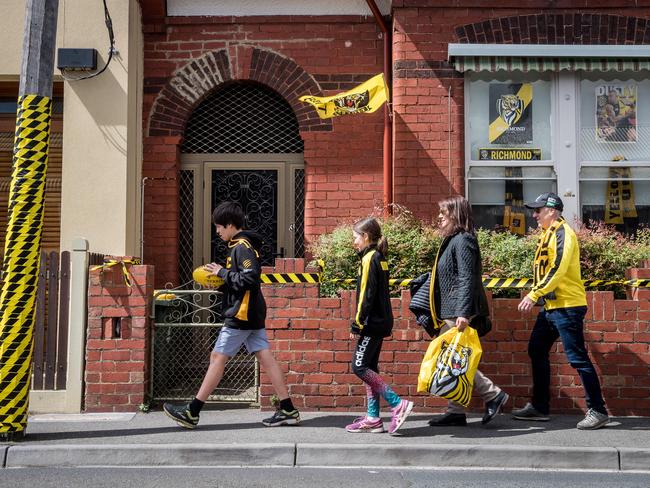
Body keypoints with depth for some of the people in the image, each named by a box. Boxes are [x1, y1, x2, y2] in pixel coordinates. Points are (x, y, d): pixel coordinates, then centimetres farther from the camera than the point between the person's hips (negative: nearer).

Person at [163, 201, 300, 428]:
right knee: (265, 358, 6)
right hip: (253, 314, 10)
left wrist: (223, 272, -15)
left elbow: (250, 278, -24)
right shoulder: (242, 246, 17)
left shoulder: (242, 247, -14)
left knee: (217, 358, -4)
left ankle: (191, 412, 2)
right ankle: (288, 410, 5)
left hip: (241, 314, -10)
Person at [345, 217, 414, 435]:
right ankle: (372, 418, 11)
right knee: (369, 367, 10)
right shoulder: (379, 258, 15)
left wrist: (357, 325, -17)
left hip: (372, 323, -10)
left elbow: (366, 295, -18)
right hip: (381, 322, 10)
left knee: (359, 367, -8)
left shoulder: (369, 258, -13)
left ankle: (398, 404, -12)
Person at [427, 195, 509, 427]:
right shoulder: (452, 240, 18)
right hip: (450, 313, 10)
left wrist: (463, 313, -28)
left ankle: (493, 394, -1)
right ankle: (455, 412, 13)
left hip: (459, 314, -10)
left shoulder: (462, 241, -13)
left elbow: (467, 279, -21)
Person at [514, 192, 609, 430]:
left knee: (578, 358, -8)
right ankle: (539, 407, 21)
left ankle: (598, 411, -1)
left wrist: (534, 294, -25)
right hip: (551, 306, 10)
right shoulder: (548, 234, 16)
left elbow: (559, 269, -23)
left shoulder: (562, 232, -13)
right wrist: (535, 294, 14)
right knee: (537, 351, 13)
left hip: (567, 306, -10)